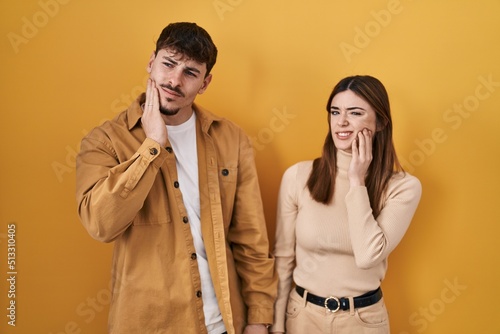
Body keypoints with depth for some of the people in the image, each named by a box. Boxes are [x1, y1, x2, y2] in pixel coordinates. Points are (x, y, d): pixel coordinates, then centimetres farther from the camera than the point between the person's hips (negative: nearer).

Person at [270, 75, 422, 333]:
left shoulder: (403, 187, -12)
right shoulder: (297, 176, -11)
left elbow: (368, 256, -24)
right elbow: (283, 258, -4)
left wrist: (357, 181, -20)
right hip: (303, 313, 1)